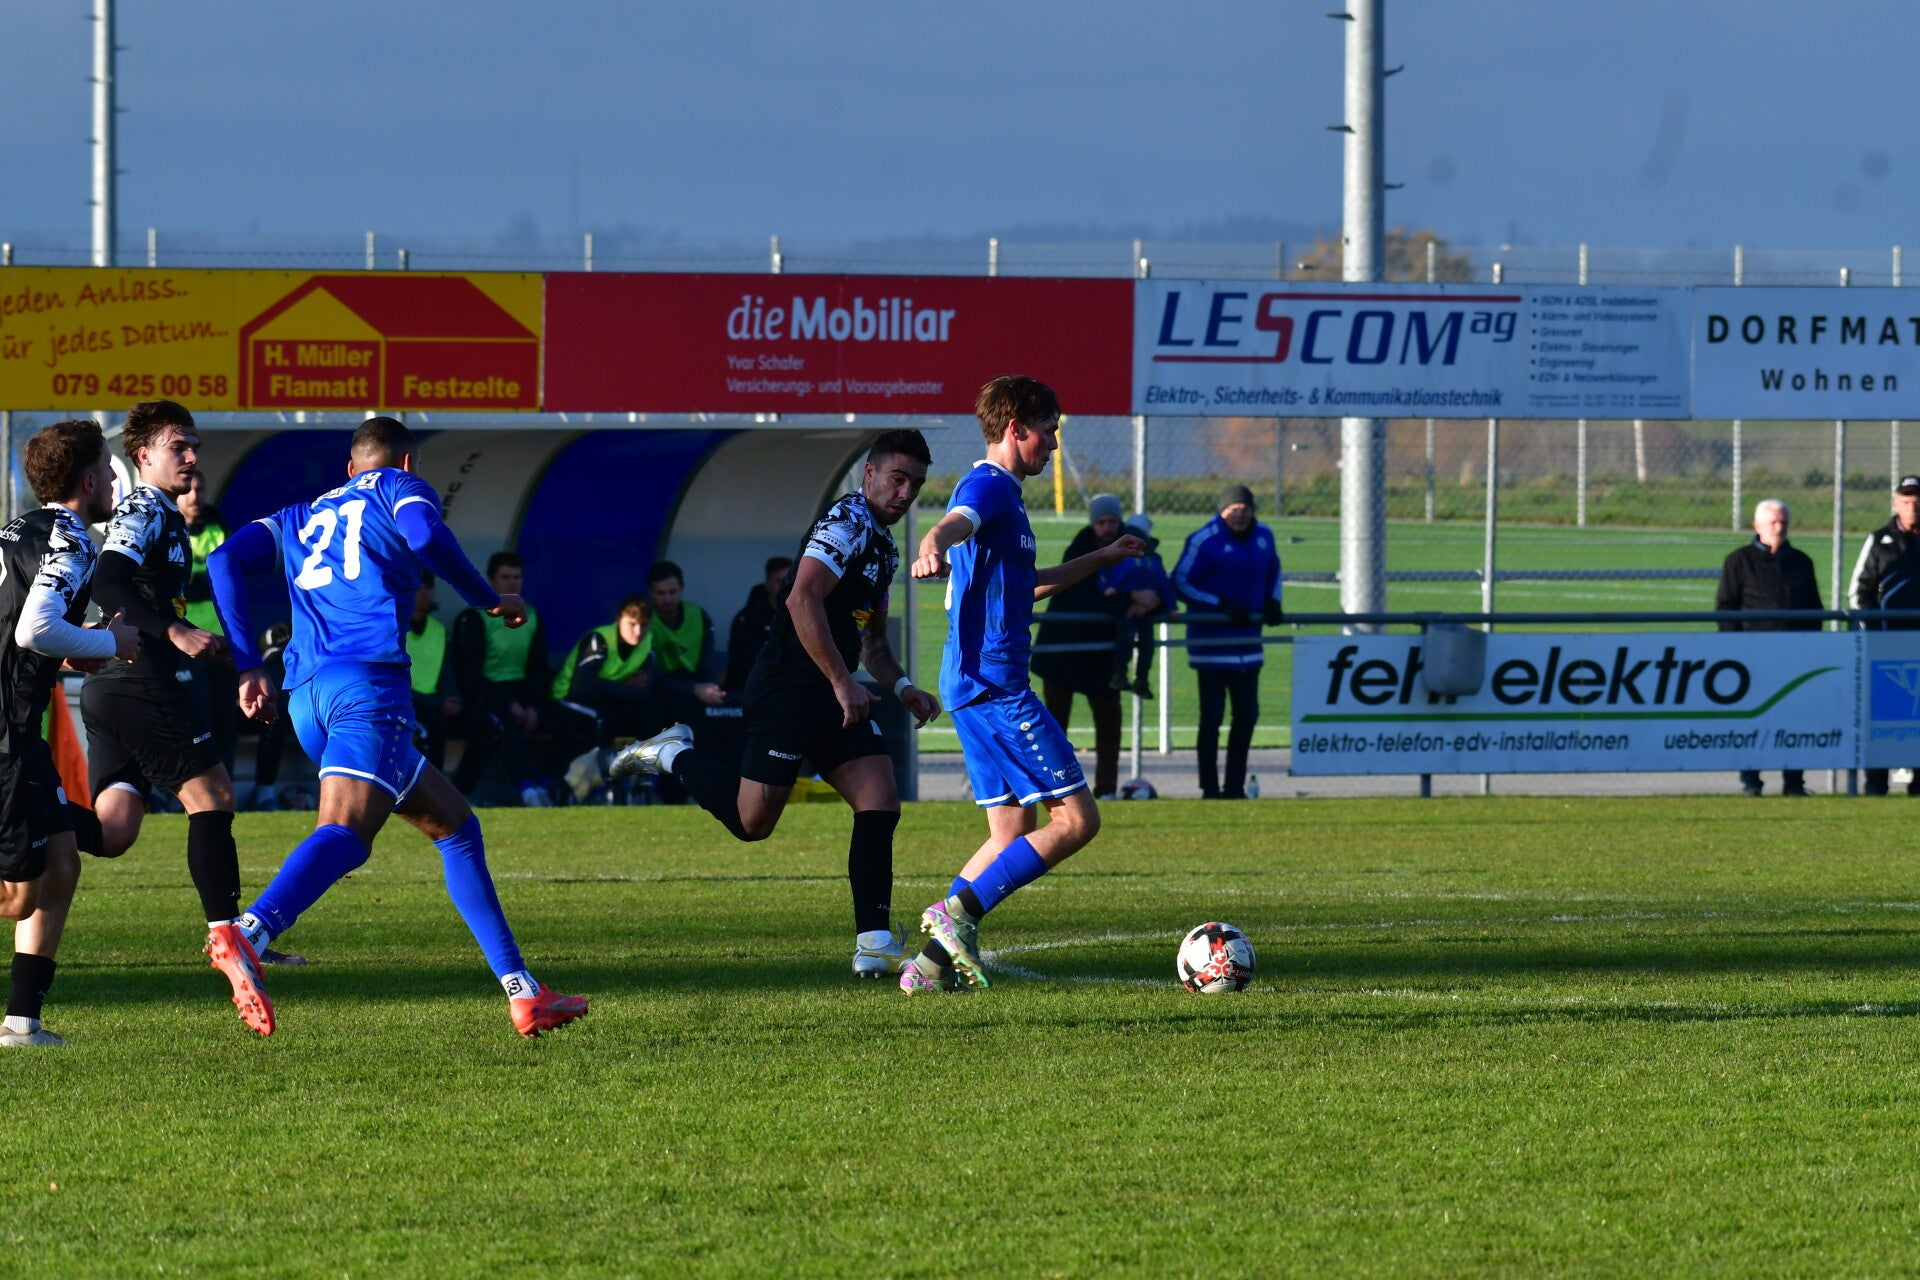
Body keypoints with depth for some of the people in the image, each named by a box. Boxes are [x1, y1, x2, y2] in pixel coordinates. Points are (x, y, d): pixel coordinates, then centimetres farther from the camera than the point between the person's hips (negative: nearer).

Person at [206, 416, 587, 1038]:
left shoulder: (302, 516, 30)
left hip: (307, 695, 7)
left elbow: (225, 561, 17)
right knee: (346, 830, -26)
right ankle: (247, 933, -53)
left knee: (455, 825, 18)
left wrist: (248, 667, 14)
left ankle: (522, 991, 15)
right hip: (369, 678, -7)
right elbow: (425, 536, -8)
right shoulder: (398, 487, 15)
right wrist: (488, 599, 6)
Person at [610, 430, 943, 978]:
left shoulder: (884, 547, 19)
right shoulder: (846, 523, -12)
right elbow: (803, 600, -25)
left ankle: (874, 943, -10)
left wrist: (901, 686, 14)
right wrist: (843, 683, -26)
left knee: (881, 802, -7)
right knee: (751, 821, -5)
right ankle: (675, 754, 20)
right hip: (788, 687, -9)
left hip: (838, 698, 9)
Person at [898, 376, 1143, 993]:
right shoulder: (989, 485, -9)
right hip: (995, 682, -10)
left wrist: (1098, 560, 45)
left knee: (1012, 836, 10)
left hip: (978, 685, 10)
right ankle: (959, 910, -16)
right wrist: (931, 549, -57)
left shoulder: (1001, 492, 22)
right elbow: (953, 525, -34)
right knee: (1076, 819, -10)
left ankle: (930, 963, 4)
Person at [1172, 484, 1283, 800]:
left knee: (1248, 714, 9)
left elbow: (1273, 572, 27)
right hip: (1212, 640, -7)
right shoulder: (1203, 540, -11)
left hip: (1248, 640, 7)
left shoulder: (1263, 537, 9)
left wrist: (1272, 602, 7)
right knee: (1212, 716, -5)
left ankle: (1235, 786, 18)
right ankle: (1210, 788, 1)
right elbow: (1180, 583, -12)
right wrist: (1221, 606, -20)